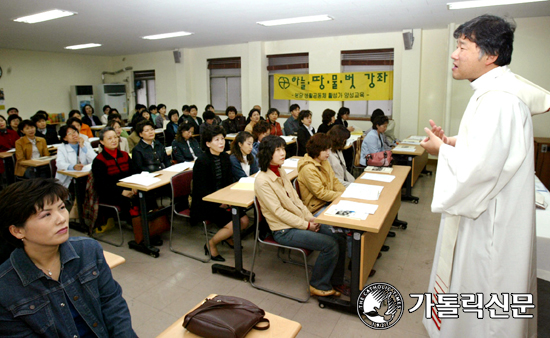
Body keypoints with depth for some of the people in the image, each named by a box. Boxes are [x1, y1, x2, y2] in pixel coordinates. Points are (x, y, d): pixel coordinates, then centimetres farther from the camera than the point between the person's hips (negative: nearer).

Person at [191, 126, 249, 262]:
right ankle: (211, 244, 6)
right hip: (205, 203, -7)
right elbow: (201, 191, -16)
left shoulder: (225, 157, 5)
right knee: (234, 224, -20)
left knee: (245, 220, -9)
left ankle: (228, 237, 21)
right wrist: (219, 203, -20)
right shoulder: (202, 161, -16)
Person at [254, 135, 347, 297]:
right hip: (284, 231, -8)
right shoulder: (262, 181, -18)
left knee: (339, 238, -2)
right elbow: (278, 211, -19)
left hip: (301, 221, 8)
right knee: (330, 245, -18)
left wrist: (310, 217, -1)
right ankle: (318, 285, 4)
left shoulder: (281, 172, 9)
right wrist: (306, 225, -16)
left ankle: (335, 281, 16)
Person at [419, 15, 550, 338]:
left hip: (489, 224, -10)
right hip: (486, 215, 10)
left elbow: (479, 166, -30)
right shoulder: (495, 91, 9)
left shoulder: (498, 100, -25)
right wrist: (452, 141, 2)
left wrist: (442, 148, -13)